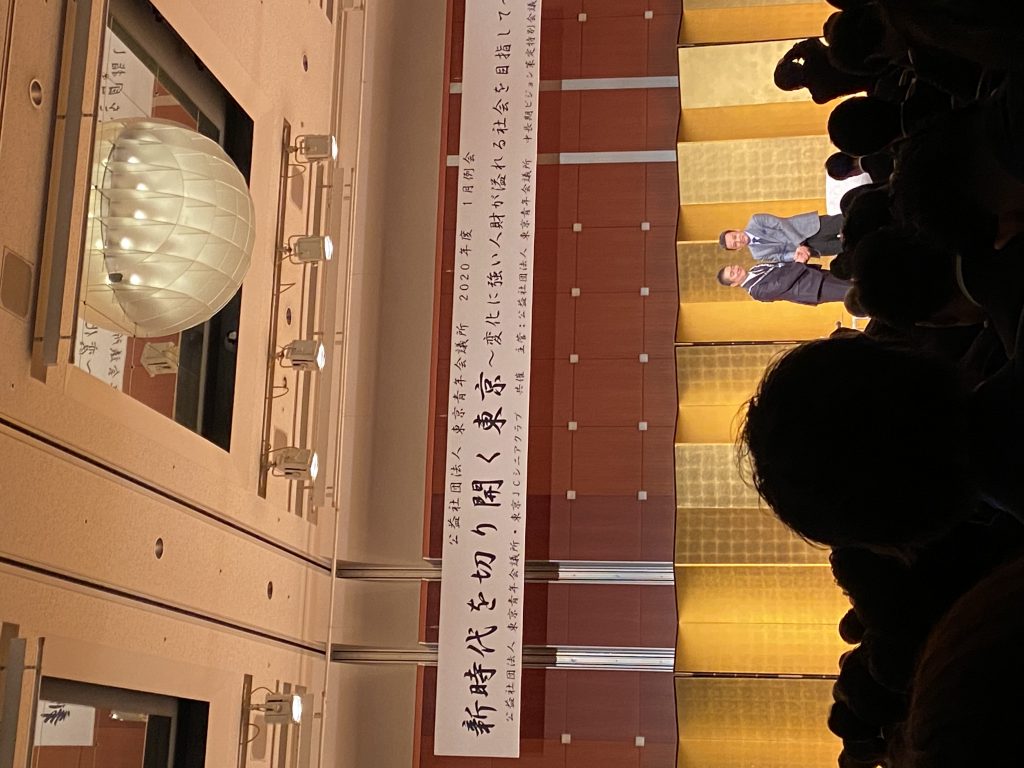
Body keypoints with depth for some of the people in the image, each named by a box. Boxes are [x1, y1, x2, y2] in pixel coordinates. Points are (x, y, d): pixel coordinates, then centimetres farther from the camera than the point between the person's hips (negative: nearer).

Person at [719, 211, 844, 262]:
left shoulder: (755, 221, -6)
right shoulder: (758, 254, 2)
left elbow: (781, 225, -11)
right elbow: (780, 257, -4)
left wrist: (799, 245, -24)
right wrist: (795, 255, -29)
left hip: (808, 226, -1)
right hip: (807, 246, 1)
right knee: (842, 247, -17)